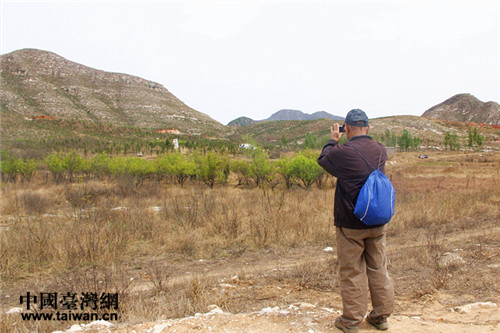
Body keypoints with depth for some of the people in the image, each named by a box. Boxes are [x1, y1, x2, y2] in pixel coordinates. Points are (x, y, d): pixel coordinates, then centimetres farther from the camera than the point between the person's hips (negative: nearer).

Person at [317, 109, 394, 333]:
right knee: (378, 269, 15)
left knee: (351, 272, 6)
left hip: (350, 225, -5)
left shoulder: (342, 152, -16)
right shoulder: (381, 151, -2)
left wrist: (333, 140, 19)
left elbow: (323, 159, 5)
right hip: (378, 222, 5)